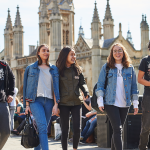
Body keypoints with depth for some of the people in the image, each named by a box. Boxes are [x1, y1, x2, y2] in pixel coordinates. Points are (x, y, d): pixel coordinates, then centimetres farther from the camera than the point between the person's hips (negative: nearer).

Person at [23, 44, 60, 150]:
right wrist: (27, 105, 0)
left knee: (42, 128, 5)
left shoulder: (54, 69, 14)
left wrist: (56, 104, 1)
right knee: (42, 127, -20)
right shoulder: (31, 68, 8)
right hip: (36, 100, -3)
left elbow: (56, 87, 11)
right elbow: (27, 87, 7)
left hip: (49, 101, 3)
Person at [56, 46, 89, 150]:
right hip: (63, 103, -2)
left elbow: (82, 83, 12)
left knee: (77, 128, -2)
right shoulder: (58, 70, -1)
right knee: (65, 129, 3)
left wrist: (86, 92, -9)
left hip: (76, 103, 2)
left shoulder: (77, 69, 9)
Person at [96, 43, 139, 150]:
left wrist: (135, 103, 7)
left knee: (118, 130, 8)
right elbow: (100, 84, 3)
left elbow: (134, 86, 12)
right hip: (110, 103, -3)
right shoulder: (106, 67, 2)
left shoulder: (130, 68, 9)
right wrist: (100, 101, -5)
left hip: (125, 104, 3)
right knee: (118, 129, -12)